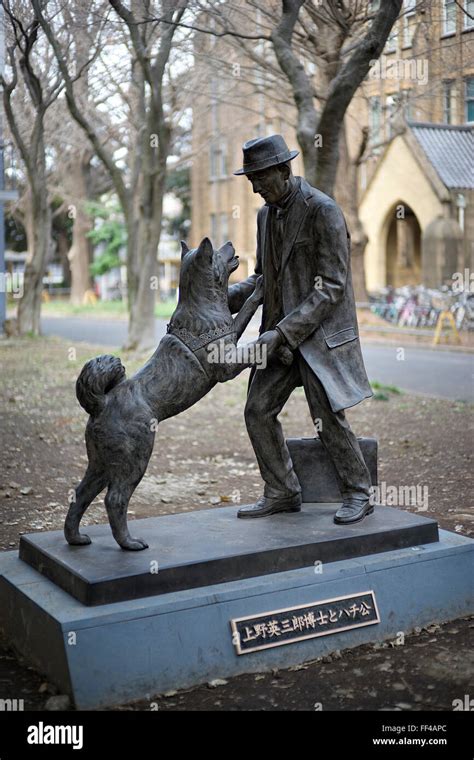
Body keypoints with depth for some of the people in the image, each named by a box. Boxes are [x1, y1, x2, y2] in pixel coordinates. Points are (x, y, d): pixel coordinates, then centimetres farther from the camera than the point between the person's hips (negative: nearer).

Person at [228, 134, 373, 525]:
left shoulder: (323, 210, -15)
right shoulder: (266, 214, 10)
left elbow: (332, 286, -18)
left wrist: (283, 332, -22)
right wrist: (225, 296, 2)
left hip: (321, 330, -7)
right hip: (281, 331, 8)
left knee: (329, 417, -5)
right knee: (258, 411, 3)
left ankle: (358, 494, 14)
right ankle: (282, 493, 16)